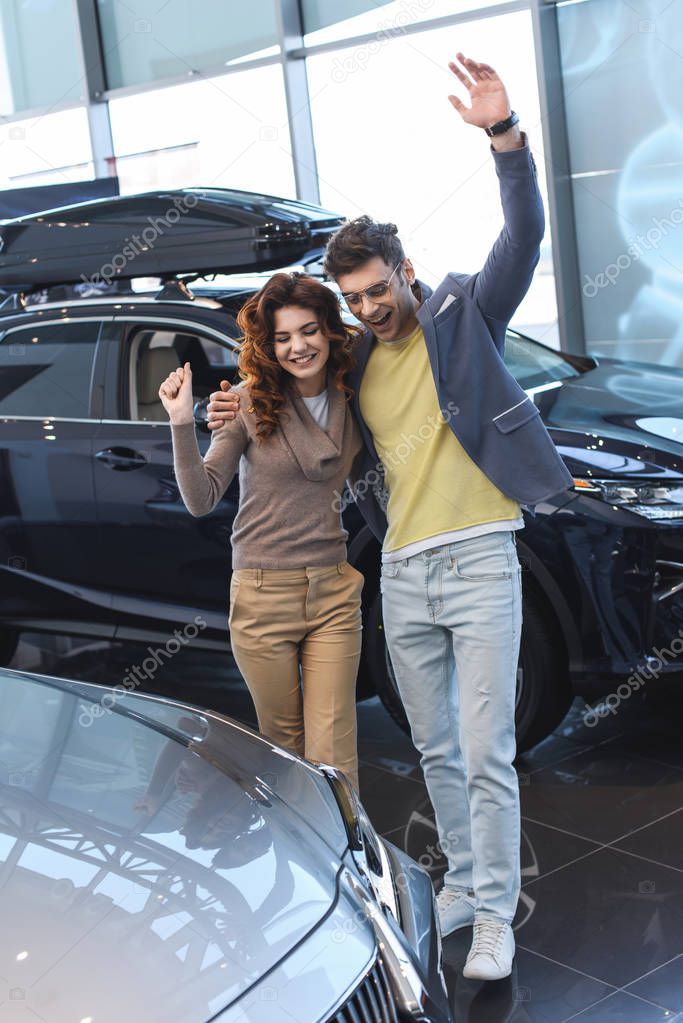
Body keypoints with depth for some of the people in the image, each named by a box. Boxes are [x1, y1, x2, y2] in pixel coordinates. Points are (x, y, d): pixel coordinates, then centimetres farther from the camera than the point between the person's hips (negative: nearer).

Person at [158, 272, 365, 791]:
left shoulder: (352, 401, 4)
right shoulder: (251, 403, -5)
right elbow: (201, 499, -6)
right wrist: (183, 423, -19)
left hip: (335, 592, 2)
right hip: (263, 596, -2)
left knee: (333, 754, -3)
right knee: (284, 741, 11)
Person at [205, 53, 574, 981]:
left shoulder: (464, 315, -1)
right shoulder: (357, 364, 11)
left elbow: (524, 235, -15)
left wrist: (504, 133, -30)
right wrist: (245, 420, 6)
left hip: (478, 562, -5)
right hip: (401, 574, 5)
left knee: (485, 753, -2)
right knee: (436, 750, 15)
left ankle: (495, 913, 11)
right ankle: (463, 874, 33)